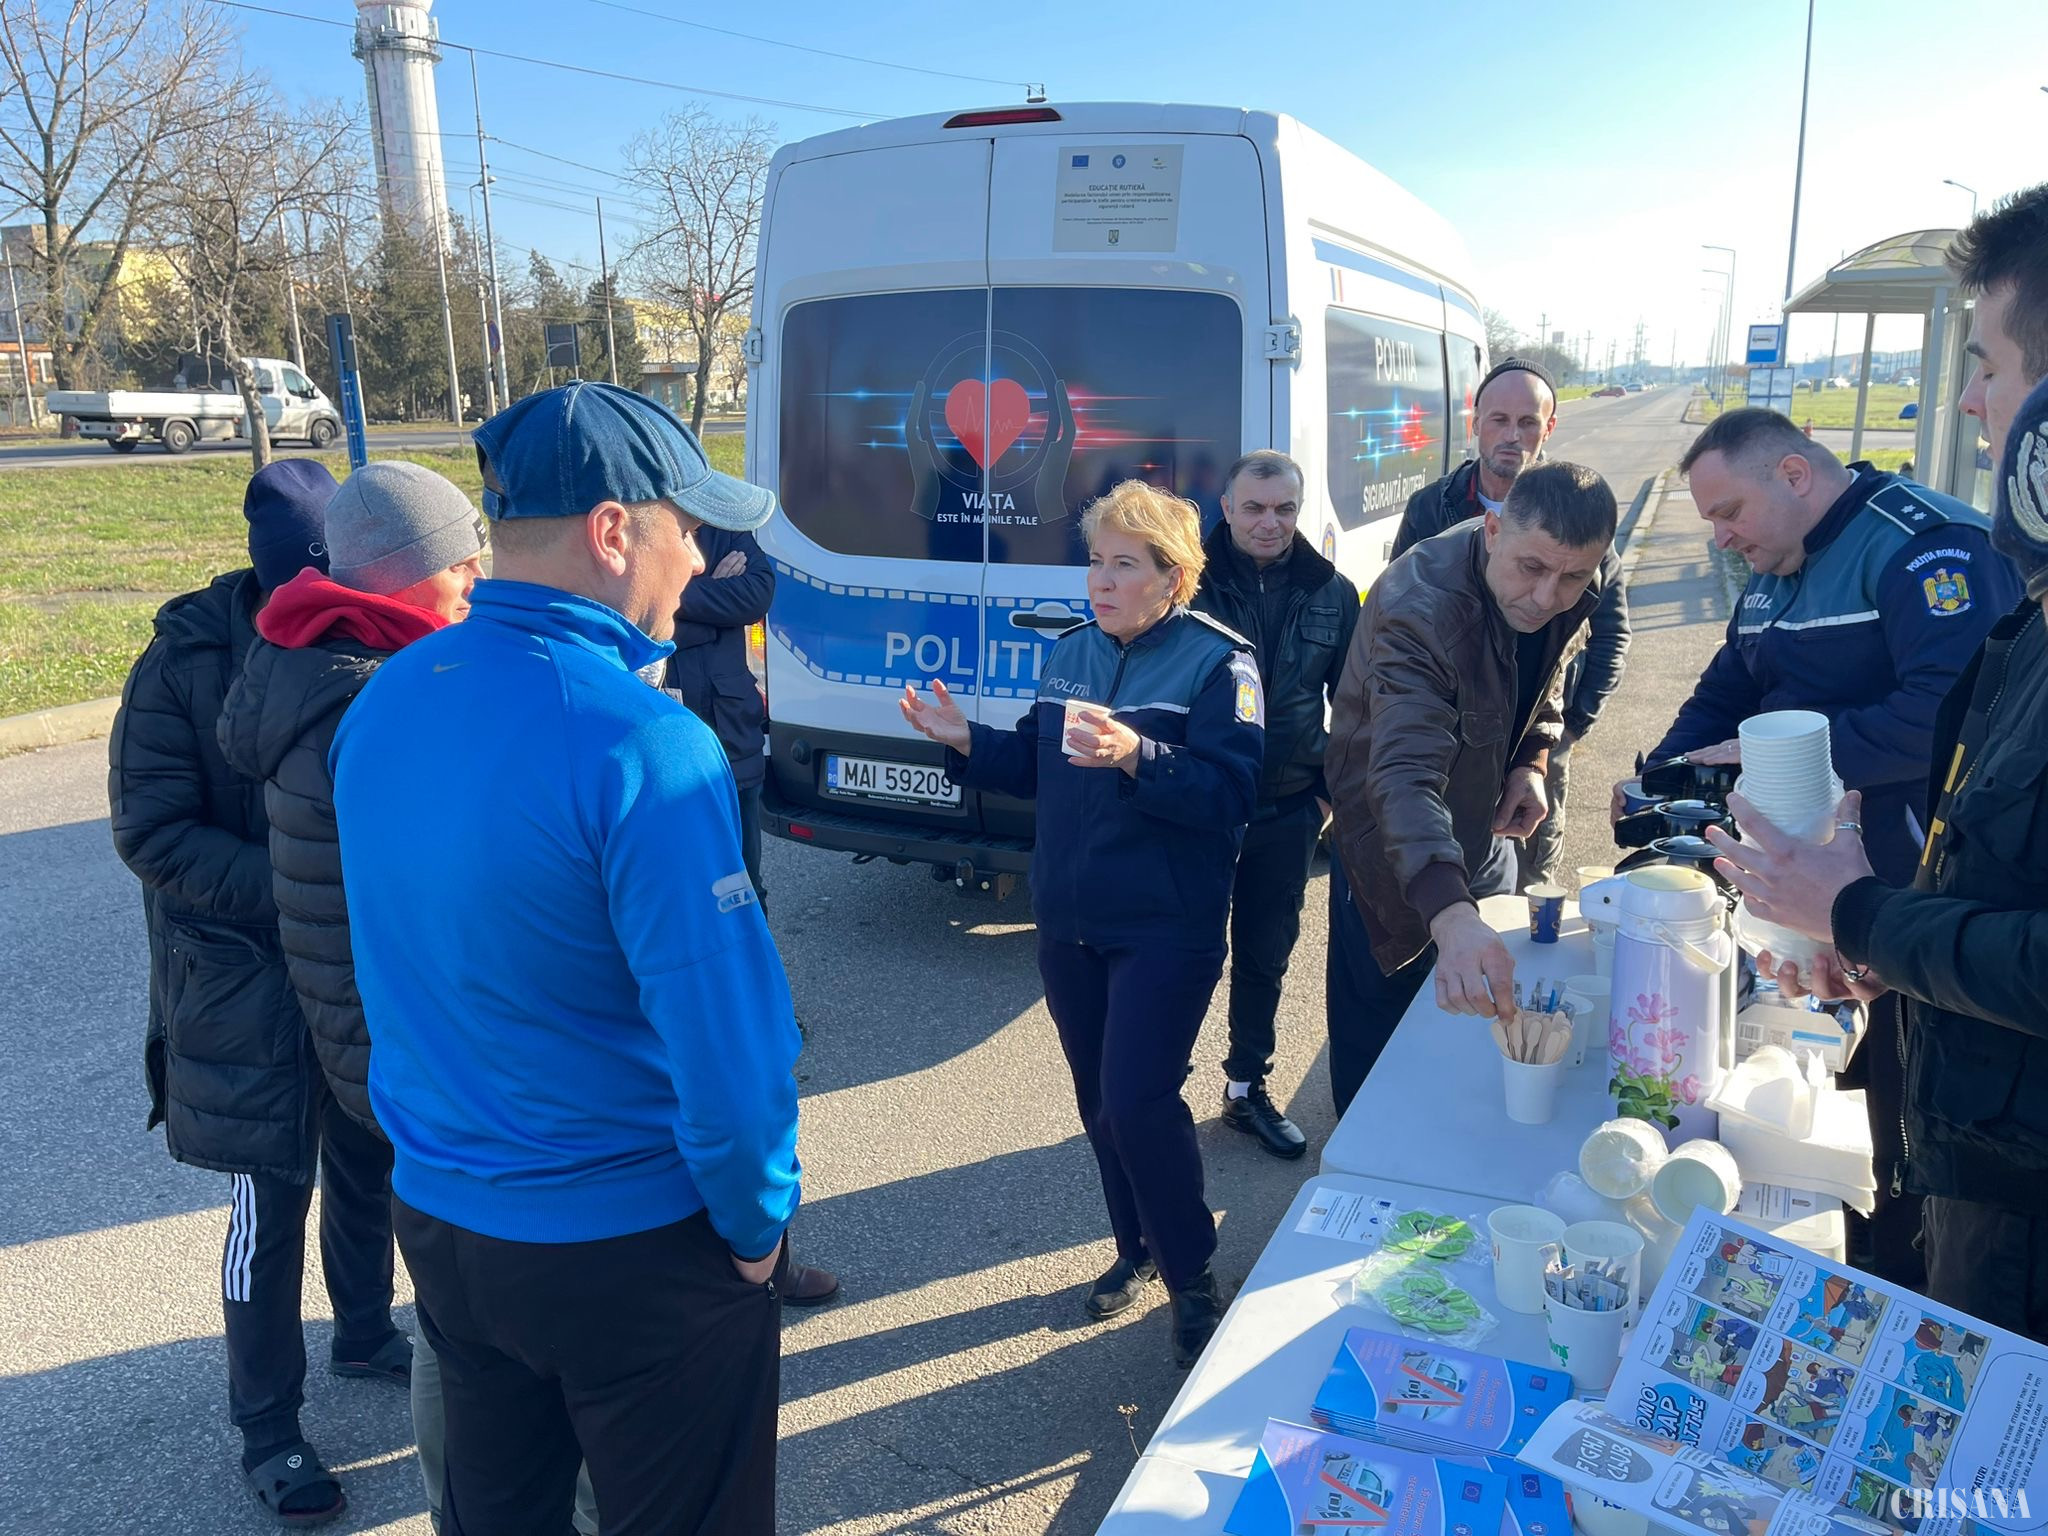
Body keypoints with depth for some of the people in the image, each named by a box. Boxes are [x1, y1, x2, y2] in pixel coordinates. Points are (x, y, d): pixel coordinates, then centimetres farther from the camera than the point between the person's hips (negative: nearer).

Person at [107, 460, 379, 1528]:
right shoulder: (187, 663, -15)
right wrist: (289, 893, -24)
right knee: (271, 1208, 7)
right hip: (249, 987, -3)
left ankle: (364, 1332, 45)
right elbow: (150, 832, -12)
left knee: (369, 1167, 19)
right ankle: (266, 1429, 27)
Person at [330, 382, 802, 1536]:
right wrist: (758, 1221, -10)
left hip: (437, 1219, 7)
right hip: (634, 1245, -6)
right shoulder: (642, 744, -26)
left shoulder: (379, 706, -3)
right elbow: (725, 1032, -23)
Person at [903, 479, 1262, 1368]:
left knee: (1138, 1100, -11)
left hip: (1167, 932, -6)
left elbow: (1229, 793, -23)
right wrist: (966, 743, -1)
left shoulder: (1217, 662, -11)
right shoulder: (1071, 652, 9)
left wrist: (1136, 755, -36)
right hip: (1068, 923, 7)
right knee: (1099, 1102, 15)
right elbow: (1037, 770, 14)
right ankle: (1138, 1252, 36)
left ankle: (1194, 1279, 12)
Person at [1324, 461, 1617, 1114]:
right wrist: (1449, 911, -63)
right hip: (1395, 849, -7)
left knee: (1495, 1005, 24)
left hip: (1482, 829, 7)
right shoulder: (1418, 607, -37)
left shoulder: (1572, 591, -13)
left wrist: (1532, 761, -9)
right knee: (1375, 1038, 4)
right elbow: (1405, 775, -49)